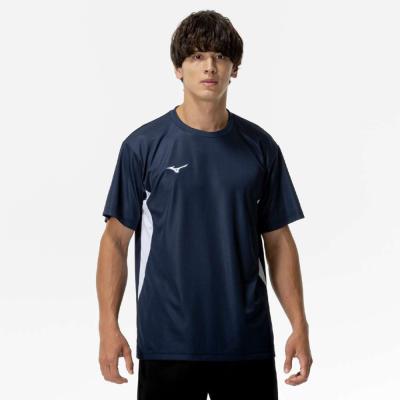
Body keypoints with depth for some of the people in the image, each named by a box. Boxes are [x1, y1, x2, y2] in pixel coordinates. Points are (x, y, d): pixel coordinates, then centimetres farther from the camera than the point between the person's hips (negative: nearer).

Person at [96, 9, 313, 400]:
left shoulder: (260, 147, 5)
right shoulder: (143, 146, -2)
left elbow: (278, 241, 8)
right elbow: (116, 239, 0)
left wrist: (299, 325, 0)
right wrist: (108, 326, -9)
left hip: (247, 343, 2)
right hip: (167, 343, -2)